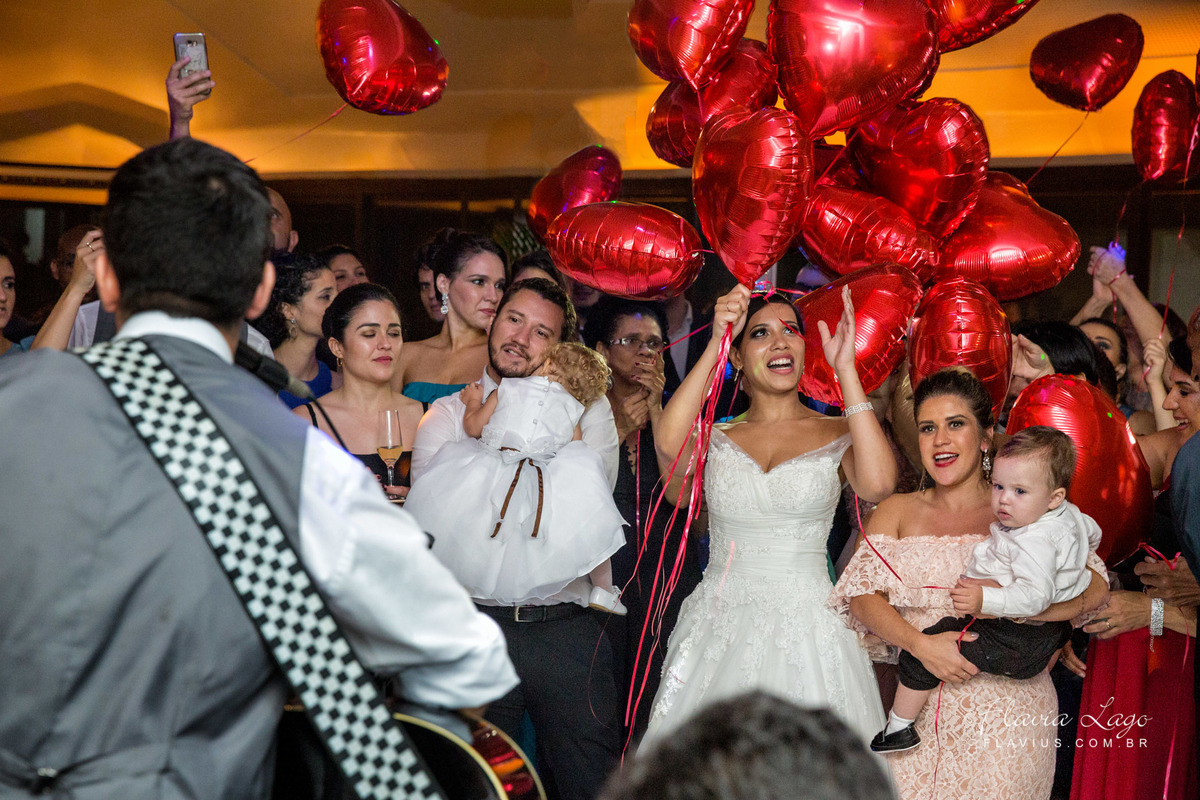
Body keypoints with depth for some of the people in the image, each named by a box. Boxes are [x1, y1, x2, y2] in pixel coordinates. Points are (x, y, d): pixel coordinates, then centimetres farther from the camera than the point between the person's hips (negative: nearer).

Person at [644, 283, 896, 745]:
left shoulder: (837, 434, 5)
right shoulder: (717, 437, 7)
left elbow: (878, 484, -16)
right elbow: (669, 446, -16)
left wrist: (845, 369, -14)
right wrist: (715, 342, -13)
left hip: (807, 627, -1)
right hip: (719, 628, 1)